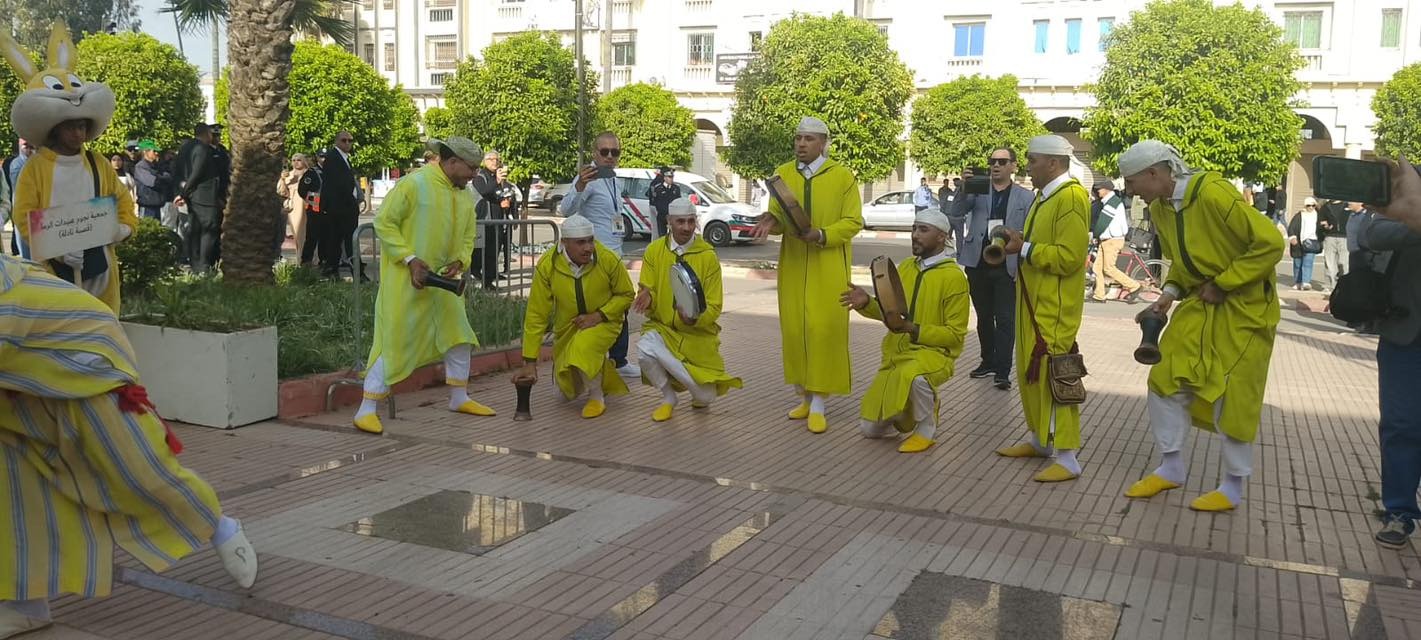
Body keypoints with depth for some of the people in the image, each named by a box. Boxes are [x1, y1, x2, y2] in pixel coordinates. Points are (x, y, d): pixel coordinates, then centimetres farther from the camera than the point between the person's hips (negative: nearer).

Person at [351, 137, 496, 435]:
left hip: (442, 278, 8)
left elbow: (468, 234, 15)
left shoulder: (464, 194, 7)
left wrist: (459, 260, -5)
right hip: (405, 277, -7)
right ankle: (367, 410, 0)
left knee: (458, 334, 12)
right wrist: (410, 259, -21)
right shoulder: (414, 184, -16)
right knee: (393, 340, -7)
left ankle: (459, 398, 28)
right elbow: (384, 222, -14)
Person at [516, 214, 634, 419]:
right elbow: (536, 315, -16)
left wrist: (599, 315, -24)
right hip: (567, 327, 3)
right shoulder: (547, 265, -22)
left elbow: (626, 294, -7)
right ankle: (604, 368, 43)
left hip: (603, 322, -3)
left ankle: (596, 396, -9)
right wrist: (529, 362, -15)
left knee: (583, 348, -37)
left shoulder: (608, 260, -24)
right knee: (569, 392, 13)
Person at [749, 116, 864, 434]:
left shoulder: (843, 175, -3)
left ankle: (818, 405, -1)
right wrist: (772, 220, -17)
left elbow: (853, 222, -5)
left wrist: (820, 235, -20)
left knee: (824, 329, -6)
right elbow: (777, 215, 7)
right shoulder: (782, 174, 7)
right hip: (793, 264, 4)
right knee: (794, 328, 4)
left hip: (829, 266, -3)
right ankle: (804, 397, 18)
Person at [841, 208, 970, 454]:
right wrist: (866, 304, -10)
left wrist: (912, 329, -24)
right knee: (870, 428, 1)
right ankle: (908, 414, 32)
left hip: (933, 353, -6)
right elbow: (887, 311, 12)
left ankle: (927, 431, -15)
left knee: (914, 376, -43)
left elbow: (955, 334, -12)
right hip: (896, 352, 6)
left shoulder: (954, 277, -12)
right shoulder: (905, 267, 7)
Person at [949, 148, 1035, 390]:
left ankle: (1002, 371, -2)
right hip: (978, 264, 3)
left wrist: (1023, 265, -9)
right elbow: (955, 215, -4)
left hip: (1007, 267, -3)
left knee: (1005, 320, -5)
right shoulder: (977, 190, 7)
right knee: (983, 317, 14)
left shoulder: (1025, 197, 3)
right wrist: (963, 188, -19)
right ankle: (988, 362, 28)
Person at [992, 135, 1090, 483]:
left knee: (1054, 376, -8)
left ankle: (1068, 459, -3)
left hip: (1055, 308, -10)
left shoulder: (1071, 197, -16)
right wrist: (1015, 246, 4)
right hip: (1032, 302, 10)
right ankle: (1040, 439, 30)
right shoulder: (1044, 196, 15)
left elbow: (1069, 257, -23)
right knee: (1030, 373, 16)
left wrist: (1024, 249, -19)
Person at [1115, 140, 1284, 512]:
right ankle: (1171, 467, 19)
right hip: (1200, 303, 7)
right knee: (1166, 378, 3)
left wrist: (1223, 284, -20)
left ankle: (1233, 487, 15)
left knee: (1232, 396, -1)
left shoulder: (1214, 194, -25)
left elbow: (1270, 243, -24)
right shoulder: (1159, 208, 0)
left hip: (1243, 307, -7)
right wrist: (1170, 293, -2)